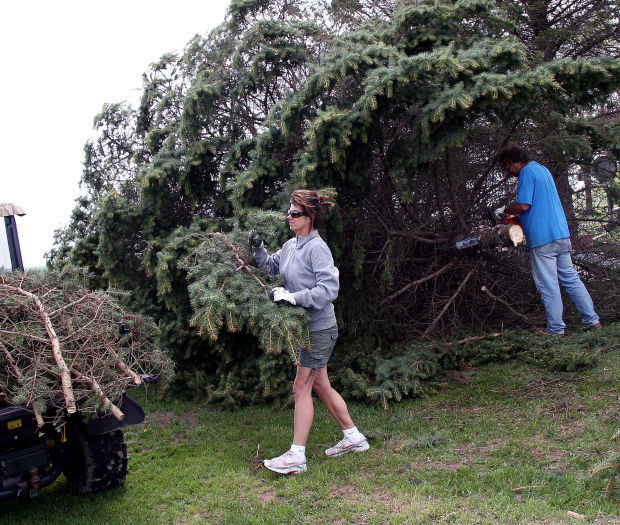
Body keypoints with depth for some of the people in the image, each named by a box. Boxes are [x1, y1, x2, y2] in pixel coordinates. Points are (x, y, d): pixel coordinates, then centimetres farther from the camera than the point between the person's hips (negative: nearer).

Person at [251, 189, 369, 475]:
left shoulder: (317, 248, -18)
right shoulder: (290, 245, 7)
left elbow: (329, 288, -25)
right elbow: (269, 266, 22)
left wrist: (293, 297, -27)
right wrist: (258, 248, 5)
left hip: (320, 328, -9)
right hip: (305, 326, 9)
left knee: (301, 388, -4)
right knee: (320, 386, 16)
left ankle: (296, 456, 5)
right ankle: (353, 437, 30)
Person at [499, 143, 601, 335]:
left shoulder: (527, 172, -10)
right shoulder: (542, 169, 18)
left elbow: (524, 206, -18)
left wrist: (507, 209, 0)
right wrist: (516, 212, 17)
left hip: (542, 238, -9)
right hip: (562, 234, 9)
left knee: (548, 285, -1)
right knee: (570, 278, 15)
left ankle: (556, 330, 6)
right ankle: (593, 320, 18)